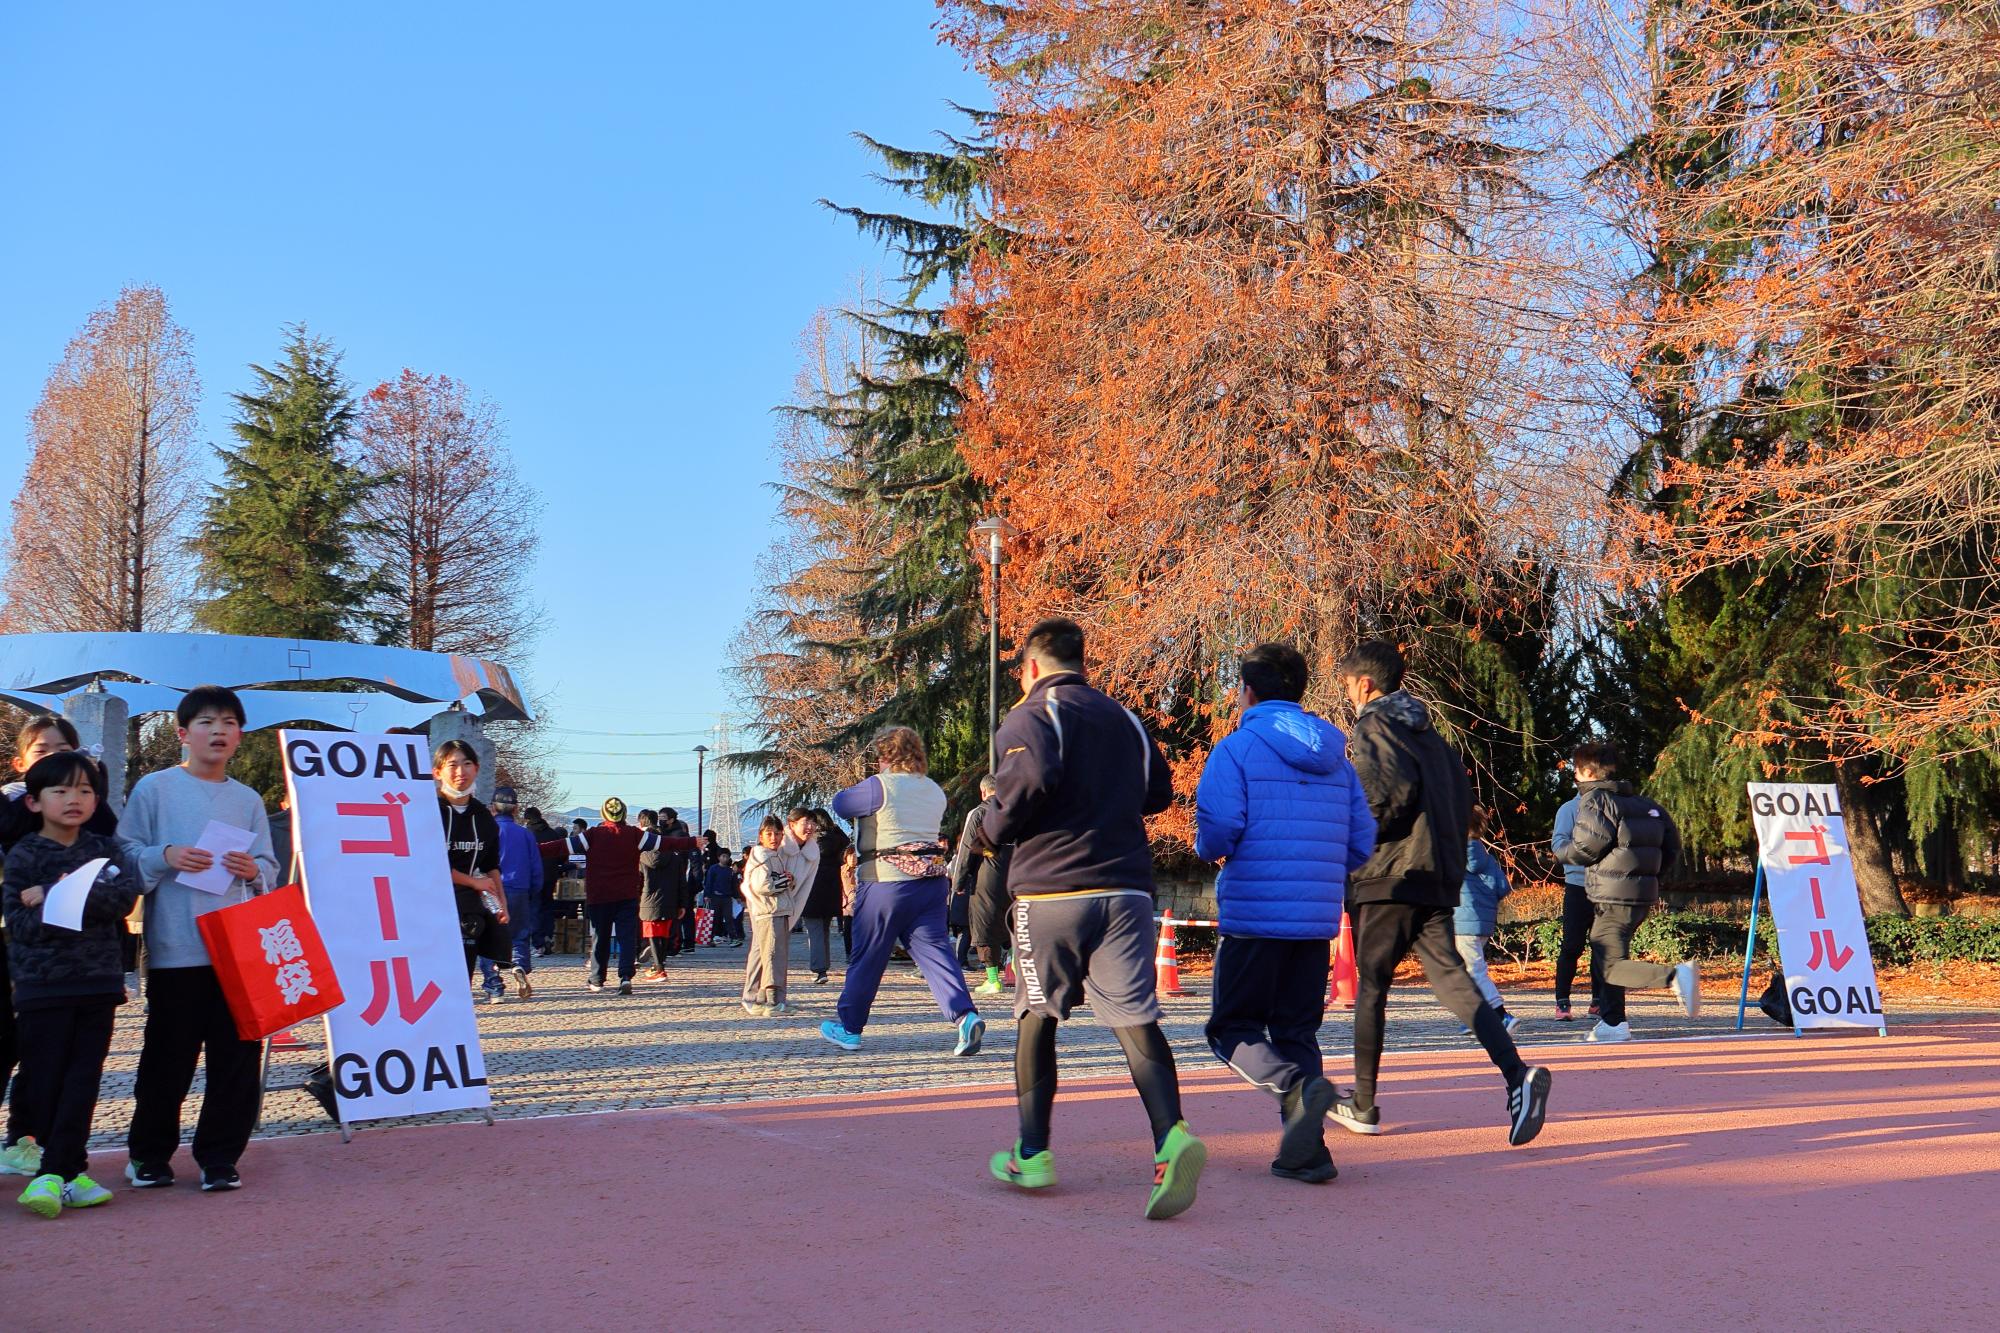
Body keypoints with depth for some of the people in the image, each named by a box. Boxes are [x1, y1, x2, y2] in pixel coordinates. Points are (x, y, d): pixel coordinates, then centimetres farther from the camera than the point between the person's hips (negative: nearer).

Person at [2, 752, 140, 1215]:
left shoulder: (106, 848, 9)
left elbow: (127, 893, -9)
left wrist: (57, 895, -16)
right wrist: (91, 906, -18)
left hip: (99, 983, 2)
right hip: (42, 985, -2)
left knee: (83, 1080, -1)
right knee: (45, 1079, -1)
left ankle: (57, 1171, 2)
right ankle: (68, 1171, 7)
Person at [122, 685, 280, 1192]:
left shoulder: (248, 800, 13)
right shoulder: (153, 789, 3)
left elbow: (270, 867, 12)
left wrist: (253, 870, -9)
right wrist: (166, 857, -15)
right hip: (175, 948, -3)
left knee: (237, 1056, 2)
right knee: (168, 1057, 3)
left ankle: (219, 1158, 14)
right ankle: (148, 1154, 21)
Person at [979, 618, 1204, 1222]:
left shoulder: (1031, 715, -1)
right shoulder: (1123, 717, 17)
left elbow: (1031, 777, -20)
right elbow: (1160, 791, 21)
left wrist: (992, 828, -4)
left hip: (1051, 888, -3)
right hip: (1126, 888, 4)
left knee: (1038, 1016, 12)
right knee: (1136, 1018, -5)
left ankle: (1032, 1154, 18)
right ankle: (1171, 1135, -27)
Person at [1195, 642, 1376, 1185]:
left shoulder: (1237, 748, -7)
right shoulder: (1336, 758, 11)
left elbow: (1217, 832, -15)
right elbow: (1361, 845, 9)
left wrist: (1210, 850, 7)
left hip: (1255, 914, -5)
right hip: (1319, 917, 5)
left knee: (1233, 1028, 6)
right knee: (1297, 1031, 14)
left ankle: (1299, 1085, -20)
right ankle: (1304, 1149, 6)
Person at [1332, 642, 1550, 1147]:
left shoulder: (1370, 729, -5)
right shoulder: (1426, 731, 19)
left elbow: (1391, 790, -21)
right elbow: (1461, 797, 16)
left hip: (1389, 875, -7)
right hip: (1438, 876, 7)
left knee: (1372, 985, 4)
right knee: (1450, 977, 0)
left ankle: (1363, 1105, 12)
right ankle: (1517, 1073, -20)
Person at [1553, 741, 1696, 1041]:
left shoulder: (1593, 799, -5)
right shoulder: (1643, 803, 18)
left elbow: (1588, 845, -16)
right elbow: (1672, 846, 15)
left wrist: (1562, 850, 3)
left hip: (1614, 895, -9)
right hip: (1645, 893, 9)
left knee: (1611, 966, -12)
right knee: (1603, 955, 21)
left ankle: (1675, 976, -32)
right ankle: (1612, 1022, 22)